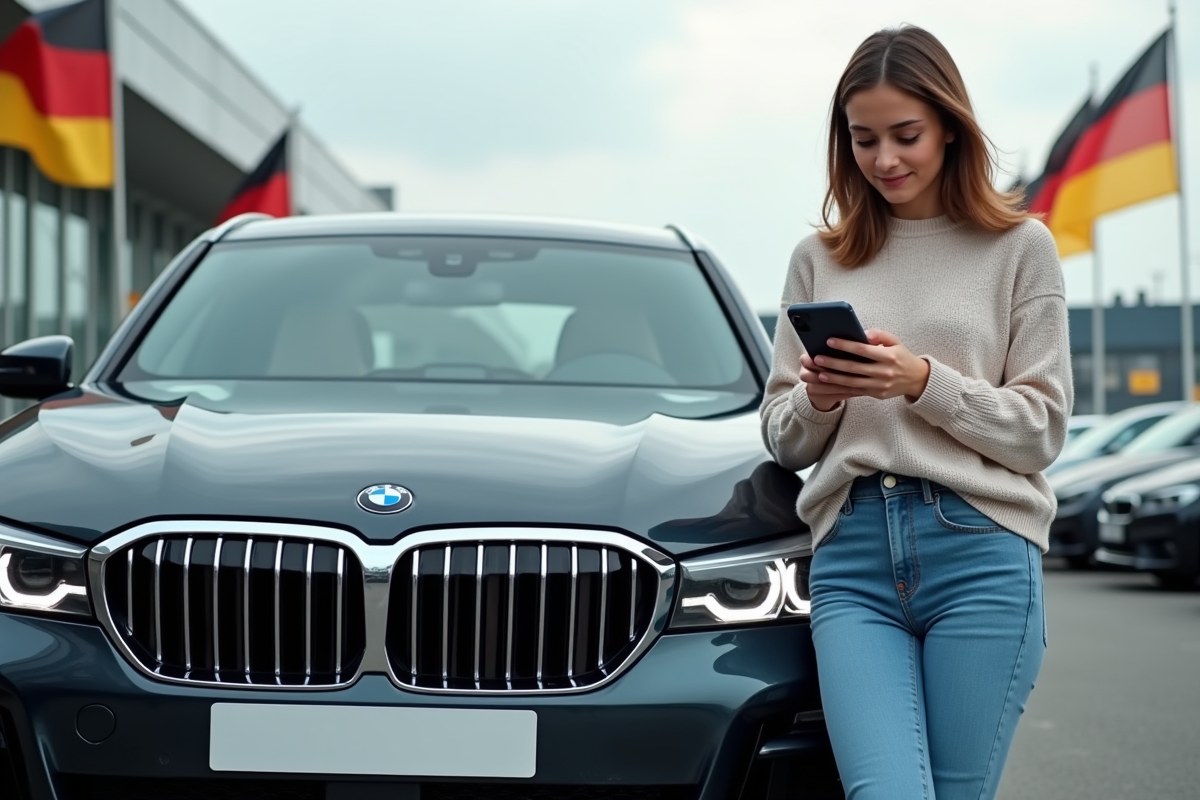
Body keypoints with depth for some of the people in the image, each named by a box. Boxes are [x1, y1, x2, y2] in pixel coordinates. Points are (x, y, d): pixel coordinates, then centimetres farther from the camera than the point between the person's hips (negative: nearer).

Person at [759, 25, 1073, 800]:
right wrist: (818, 401, -6)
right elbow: (784, 440, 16)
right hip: (853, 559, 2)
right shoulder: (820, 258, 15)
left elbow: (1042, 430, 3)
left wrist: (923, 382, -11)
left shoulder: (1020, 247, 7)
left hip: (981, 553, -1)